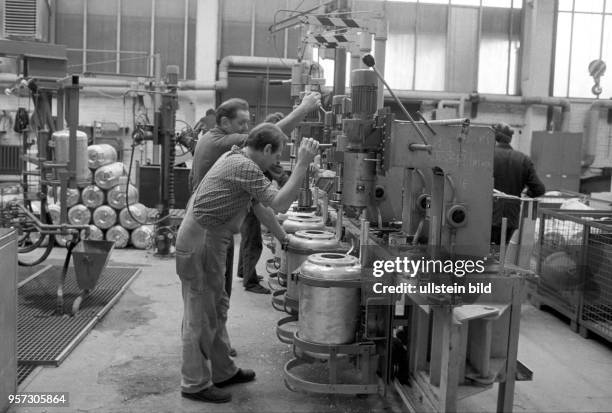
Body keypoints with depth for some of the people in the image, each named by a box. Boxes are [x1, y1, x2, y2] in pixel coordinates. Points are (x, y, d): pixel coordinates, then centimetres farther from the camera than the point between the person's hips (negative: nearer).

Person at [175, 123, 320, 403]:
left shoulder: (238, 159, 14)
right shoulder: (244, 167, -19)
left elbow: (260, 205, 20)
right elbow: (280, 203, -25)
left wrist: (283, 237, 24)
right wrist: (303, 163, -24)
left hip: (209, 243, 11)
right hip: (200, 245, -11)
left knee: (217, 309, 18)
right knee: (200, 316, 0)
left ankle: (222, 372, 30)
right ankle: (195, 384, 12)